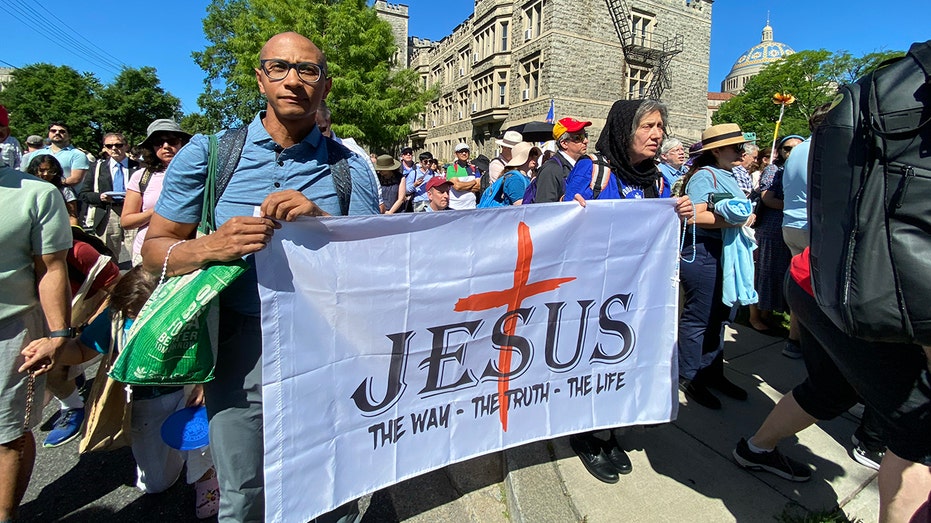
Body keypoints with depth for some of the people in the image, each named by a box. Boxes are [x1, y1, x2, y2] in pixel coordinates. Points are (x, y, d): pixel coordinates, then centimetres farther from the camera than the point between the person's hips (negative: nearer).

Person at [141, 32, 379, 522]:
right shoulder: (207, 153, 2)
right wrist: (211, 246, -19)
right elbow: (155, 248, 2)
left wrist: (321, 221, -20)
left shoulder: (350, 169, 2)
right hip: (240, 348, 0)